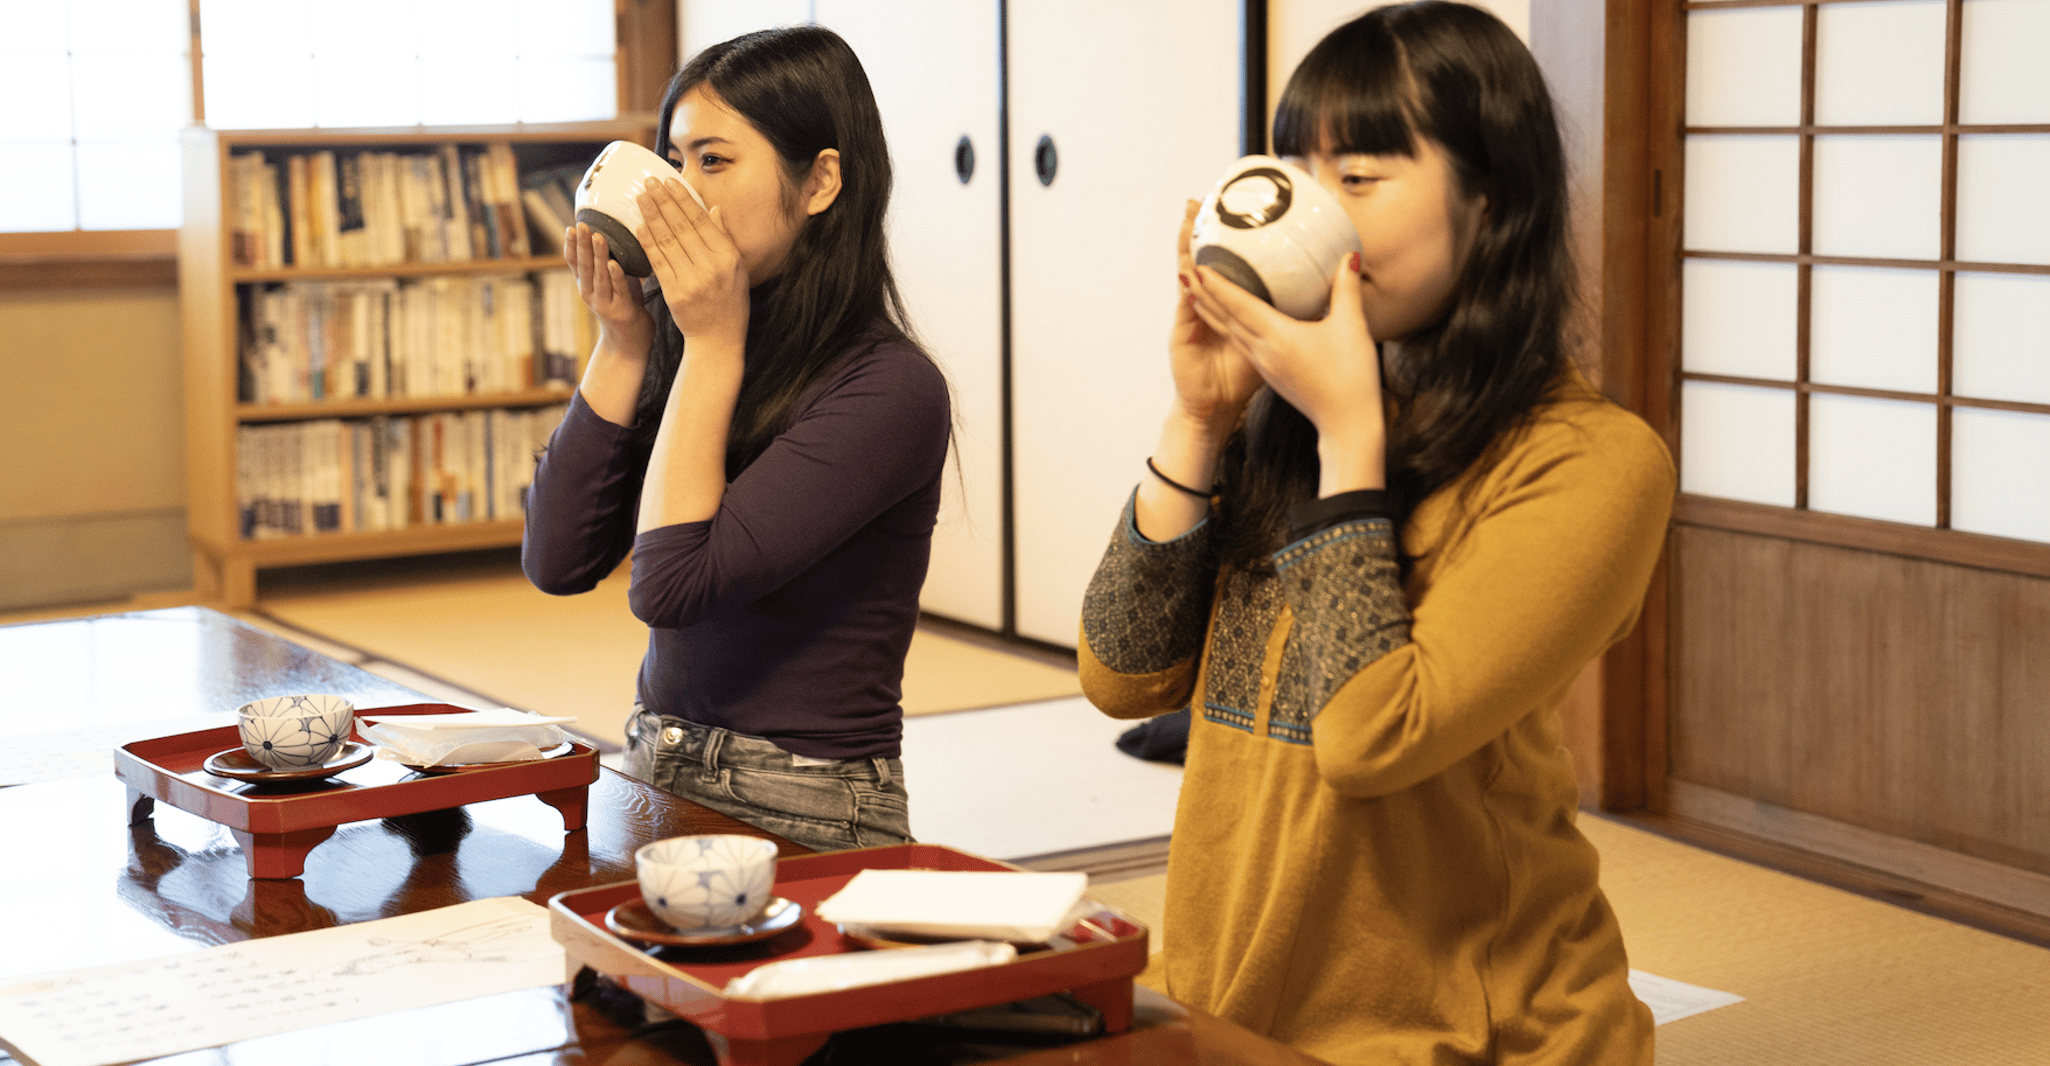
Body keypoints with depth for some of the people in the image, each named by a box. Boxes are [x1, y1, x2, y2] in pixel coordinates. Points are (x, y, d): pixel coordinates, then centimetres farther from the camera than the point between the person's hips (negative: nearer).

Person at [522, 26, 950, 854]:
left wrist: (713, 345, -12)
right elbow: (557, 561, 2)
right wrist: (621, 344, -1)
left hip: (804, 817, -6)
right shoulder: (689, 353, 7)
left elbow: (671, 584, -20)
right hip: (656, 783, 6)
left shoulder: (888, 389, -14)